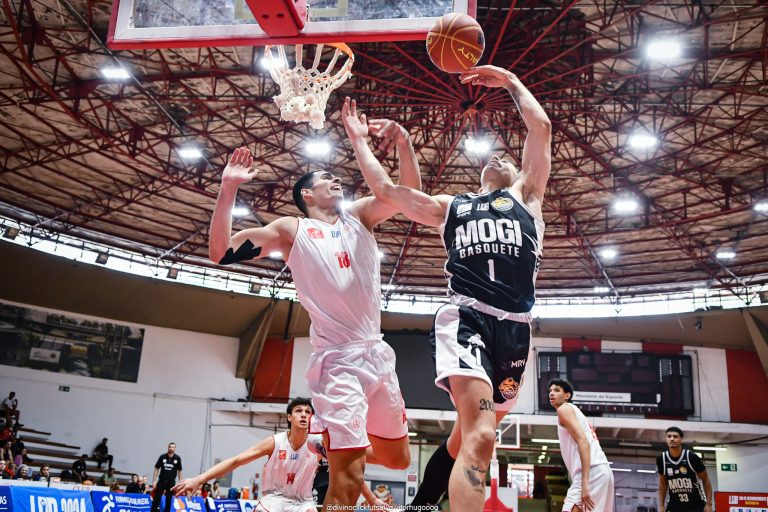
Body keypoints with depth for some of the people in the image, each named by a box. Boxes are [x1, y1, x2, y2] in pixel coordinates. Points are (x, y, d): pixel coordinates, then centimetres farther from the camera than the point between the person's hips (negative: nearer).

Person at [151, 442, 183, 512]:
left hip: (171, 482, 0)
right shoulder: (162, 457, -4)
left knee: (169, 501, 4)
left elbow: (179, 471, 5)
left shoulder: (177, 458, -3)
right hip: (161, 481, 0)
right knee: (156, 499, 0)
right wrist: (154, 481, -3)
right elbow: (157, 469, 1)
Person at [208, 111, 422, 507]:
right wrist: (228, 189, -14)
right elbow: (221, 252, -5)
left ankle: (343, 447, 44)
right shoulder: (292, 230, 3)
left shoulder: (359, 215, 14)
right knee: (347, 481, -10)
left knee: (398, 457, 19)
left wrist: (403, 143, -13)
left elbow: (409, 194, 2)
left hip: (378, 352, 5)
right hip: (338, 359, -5)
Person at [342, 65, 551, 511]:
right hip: (466, 319, -2)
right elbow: (386, 189, 24)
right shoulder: (449, 207, 25)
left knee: (470, 434, 11)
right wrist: (359, 140, 29)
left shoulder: (526, 195, 23)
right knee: (480, 437, -23)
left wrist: (510, 81, 25)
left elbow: (541, 128, 16)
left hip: (515, 327, 2)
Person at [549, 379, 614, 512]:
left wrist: (585, 483, -22)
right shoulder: (574, 411, 31)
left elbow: (583, 442, -13)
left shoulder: (564, 409, 2)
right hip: (601, 471, 10)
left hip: (591, 471, -10)